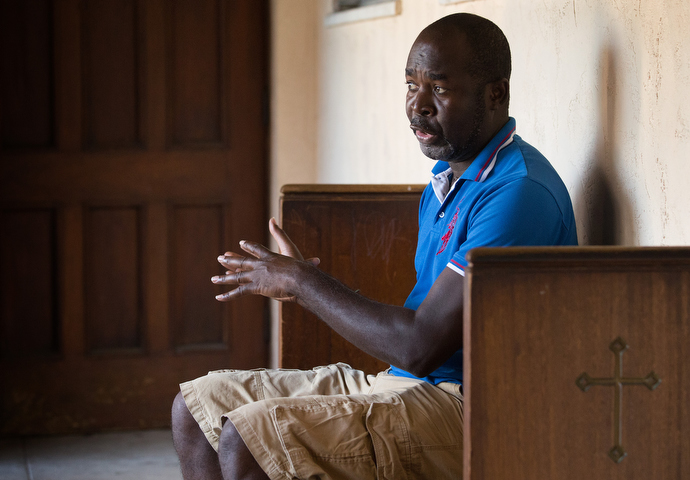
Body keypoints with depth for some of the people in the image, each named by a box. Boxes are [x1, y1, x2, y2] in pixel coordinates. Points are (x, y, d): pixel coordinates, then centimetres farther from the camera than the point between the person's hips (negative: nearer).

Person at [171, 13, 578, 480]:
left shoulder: (518, 191, -19)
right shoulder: (445, 181, 16)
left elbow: (419, 347, -24)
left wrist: (303, 282, -11)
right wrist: (306, 283, 5)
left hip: (465, 407, -10)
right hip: (395, 384, 10)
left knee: (249, 437, -26)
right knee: (194, 404, 7)